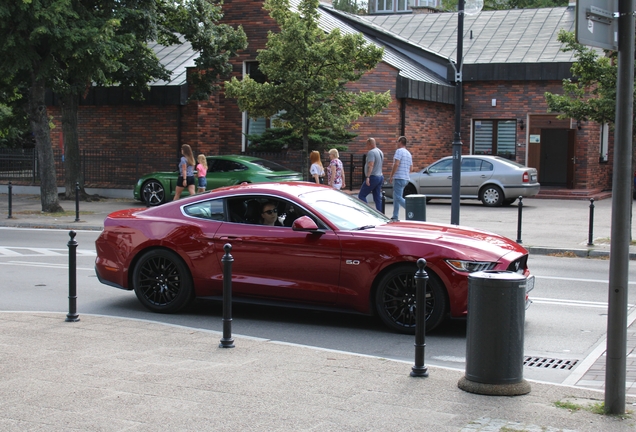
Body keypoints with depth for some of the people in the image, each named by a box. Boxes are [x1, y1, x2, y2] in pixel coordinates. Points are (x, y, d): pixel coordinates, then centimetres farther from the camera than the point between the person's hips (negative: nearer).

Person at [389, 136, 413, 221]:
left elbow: (396, 164, -20)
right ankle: (395, 216, 13)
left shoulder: (399, 151, -10)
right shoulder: (408, 153, 18)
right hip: (406, 178, 10)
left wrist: (391, 176, -15)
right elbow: (410, 168, 20)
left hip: (399, 178, -9)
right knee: (396, 198, 13)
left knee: (398, 198, -13)